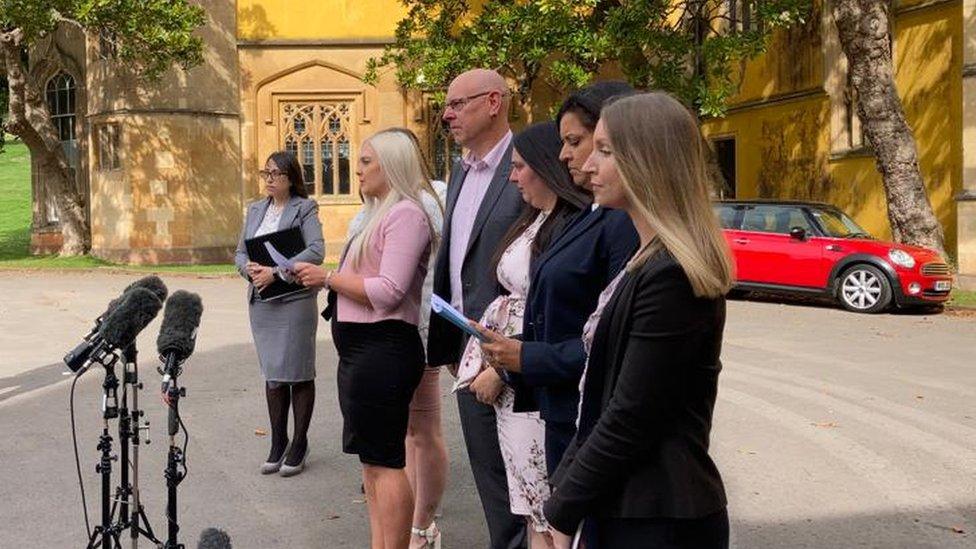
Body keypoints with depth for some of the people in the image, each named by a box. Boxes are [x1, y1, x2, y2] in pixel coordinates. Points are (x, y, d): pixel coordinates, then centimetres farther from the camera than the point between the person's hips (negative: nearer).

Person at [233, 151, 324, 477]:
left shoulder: (305, 209, -4)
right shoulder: (255, 210, 14)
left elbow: (316, 251, -16)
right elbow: (240, 252, 15)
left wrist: (276, 272, -21)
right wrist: (249, 268, -7)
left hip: (295, 300, -5)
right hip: (261, 301, 6)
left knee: (298, 373, 1)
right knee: (272, 373, 11)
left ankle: (299, 444, 12)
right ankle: (278, 443, 20)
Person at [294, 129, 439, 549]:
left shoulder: (406, 213, -13)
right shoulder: (381, 213, 18)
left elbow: (387, 291, -21)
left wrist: (328, 278, -13)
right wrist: (330, 281, 5)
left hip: (382, 351, -11)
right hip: (362, 349, 11)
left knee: (384, 461, -5)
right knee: (371, 459, 15)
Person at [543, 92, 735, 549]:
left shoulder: (670, 275, -21)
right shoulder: (653, 262, 10)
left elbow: (630, 419, -21)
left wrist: (562, 511, -11)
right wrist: (564, 481, 9)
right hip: (626, 503, 9)